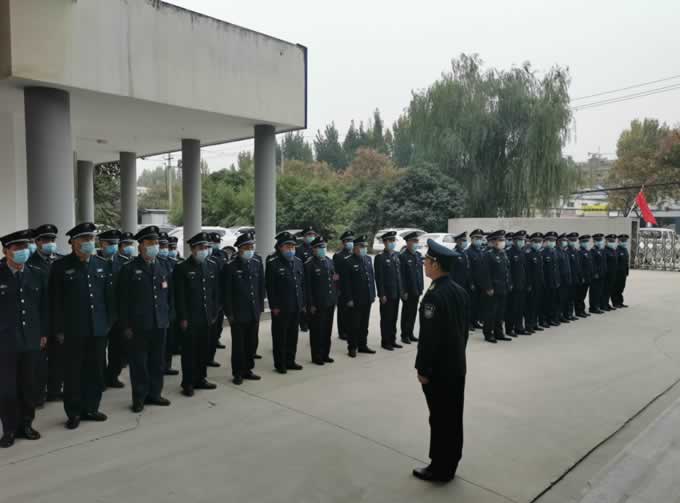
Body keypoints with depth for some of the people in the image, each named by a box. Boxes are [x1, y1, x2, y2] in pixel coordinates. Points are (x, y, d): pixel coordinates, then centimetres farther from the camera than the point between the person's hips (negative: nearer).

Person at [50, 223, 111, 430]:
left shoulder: (103, 265, 7)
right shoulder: (61, 266, -4)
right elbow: (56, 301, -5)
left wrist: (109, 323, 6)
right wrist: (59, 330, -7)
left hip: (98, 328, 3)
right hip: (73, 330, -3)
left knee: (96, 372, 10)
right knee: (73, 373, 6)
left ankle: (90, 408, 25)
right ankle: (74, 413, 19)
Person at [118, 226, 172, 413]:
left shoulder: (163, 268, 9)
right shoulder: (129, 269, -5)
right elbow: (123, 300, -6)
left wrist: (168, 316, 10)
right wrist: (126, 326, -9)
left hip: (160, 324, 4)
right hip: (138, 325, -4)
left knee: (157, 361, 11)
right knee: (139, 362, 5)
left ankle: (154, 394, 24)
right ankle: (139, 398, 17)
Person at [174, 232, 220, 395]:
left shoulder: (213, 266, 7)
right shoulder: (182, 268, -7)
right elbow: (179, 296, -9)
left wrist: (214, 314, 7)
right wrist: (183, 318, -11)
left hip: (207, 318, 5)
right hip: (190, 319, -4)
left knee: (204, 350, 12)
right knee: (189, 351, 4)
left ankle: (200, 379, 26)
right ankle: (188, 383, 15)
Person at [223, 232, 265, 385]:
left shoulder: (257, 264, 5)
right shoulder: (231, 266, -9)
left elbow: (261, 287, 10)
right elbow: (227, 292, -8)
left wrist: (260, 308, 8)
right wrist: (229, 313, -8)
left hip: (254, 313, 4)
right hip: (238, 313, -4)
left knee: (252, 343, 11)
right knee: (238, 344, 5)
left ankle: (248, 370, 26)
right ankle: (238, 373, 19)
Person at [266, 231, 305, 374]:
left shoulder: (298, 262, 10)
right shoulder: (273, 263, -9)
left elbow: (302, 284, 13)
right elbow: (270, 286, -12)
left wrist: (303, 304, 10)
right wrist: (274, 306, -14)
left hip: (296, 307, 6)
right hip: (280, 308, -6)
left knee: (293, 336, 14)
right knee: (280, 337, 5)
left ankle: (290, 361, 27)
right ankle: (280, 364, 16)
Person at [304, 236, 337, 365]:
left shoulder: (329, 261, 11)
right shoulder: (309, 264, -11)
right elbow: (307, 286, -13)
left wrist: (335, 298, 9)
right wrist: (311, 305, -14)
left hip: (330, 302, 6)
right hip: (317, 304, -6)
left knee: (327, 330, 13)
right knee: (317, 331, 4)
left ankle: (325, 354, 26)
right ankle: (316, 357, 16)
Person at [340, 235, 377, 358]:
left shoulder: (368, 259, 10)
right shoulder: (348, 262, -12)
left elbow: (372, 277, 14)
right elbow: (346, 283, -13)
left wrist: (373, 294, 10)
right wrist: (349, 299, -15)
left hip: (367, 299, 6)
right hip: (355, 300, -6)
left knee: (364, 324, 15)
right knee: (353, 325, 4)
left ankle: (363, 345, 28)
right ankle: (352, 348, 16)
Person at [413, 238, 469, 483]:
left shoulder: (433, 296, -23)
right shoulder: (460, 291, 5)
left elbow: (429, 337, -23)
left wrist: (422, 368, -15)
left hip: (437, 369, -8)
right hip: (457, 365, 9)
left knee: (440, 418, 4)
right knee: (453, 417, 16)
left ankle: (440, 469, 18)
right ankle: (450, 465, 30)